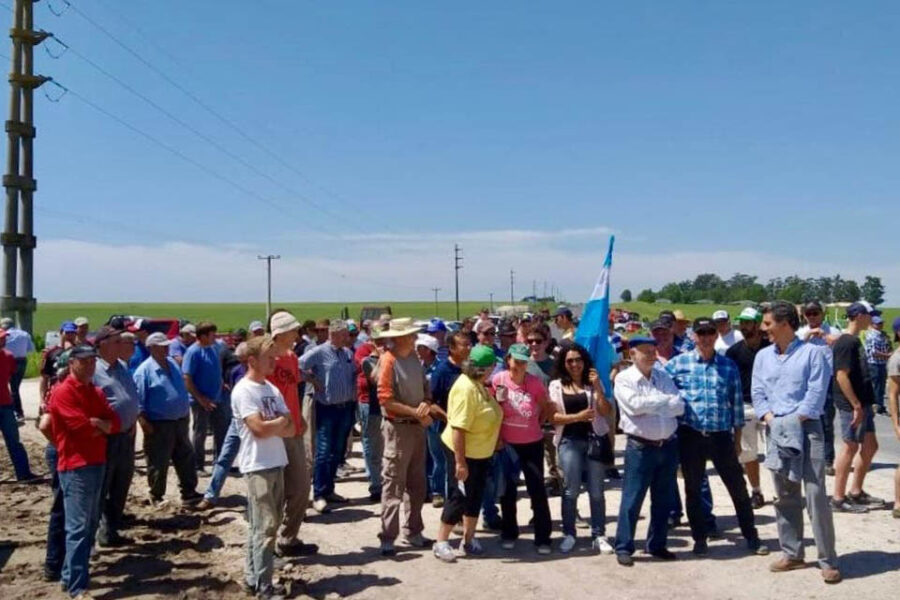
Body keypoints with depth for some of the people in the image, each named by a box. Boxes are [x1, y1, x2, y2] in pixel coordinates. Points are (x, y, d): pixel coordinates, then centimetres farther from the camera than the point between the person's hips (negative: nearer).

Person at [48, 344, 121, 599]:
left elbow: (115, 423, 7)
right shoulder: (63, 393, -11)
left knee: (91, 524, 15)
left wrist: (96, 423, -12)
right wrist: (102, 424, -1)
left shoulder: (96, 393, 15)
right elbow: (81, 425, -20)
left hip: (97, 463, 9)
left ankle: (71, 575, 27)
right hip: (75, 467, -9)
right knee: (78, 526, -7)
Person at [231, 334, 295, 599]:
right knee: (265, 527, -5)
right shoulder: (243, 391, -12)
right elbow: (259, 428, -22)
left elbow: (291, 429, 6)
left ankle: (253, 577, 25)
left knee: (264, 525, 14)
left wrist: (272, 426, -12)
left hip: (277, 464, 8)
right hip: (258, 467, -8)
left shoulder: (272, 389, 11)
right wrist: (281, 421, -5)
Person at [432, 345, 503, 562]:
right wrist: (460, 462, -29)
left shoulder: (478, 385, 3)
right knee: (458, 498, 1)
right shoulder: (466, 388, -27)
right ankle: (441, 542, 16)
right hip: (463, 453, -9)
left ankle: (468, 540, 30)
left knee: (475, 497, 16)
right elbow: (458, 428, -30)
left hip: (481, 453, 9)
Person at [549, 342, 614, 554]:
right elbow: (553, 417, -3)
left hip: (594, 439, 1)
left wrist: (597, 386, -12)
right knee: (571, 490, -2)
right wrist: (577, 416, -15)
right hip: (569, 441, -1)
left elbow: (606, 412, -3)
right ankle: (568, 534, 12)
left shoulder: (592, 383, 7)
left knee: (596, 491, 4)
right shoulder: (556, 385, 3)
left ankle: (599, 535, 12)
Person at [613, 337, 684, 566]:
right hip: (640, 447, -5)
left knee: (663, 500, 14)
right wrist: (666, 400, -9)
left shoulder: (663, 376, 10)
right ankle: (623, 548, 9)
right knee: (632, 499, -1)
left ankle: (657, 545, 27)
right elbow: (635, 405, -21)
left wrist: (649, 407, -13)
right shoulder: (623, 379, -5)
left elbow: (680, 407, -1)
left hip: (668, 445, 5)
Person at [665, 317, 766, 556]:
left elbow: (737, 402, 7)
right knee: (693, 489, 10)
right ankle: (699, 539, 25)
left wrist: (737, 437, 8)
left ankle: (751, 537, 23)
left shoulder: (729, 366, 4)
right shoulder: (678, 363, -1)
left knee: (738, 487, 7)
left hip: (721, 435, 1)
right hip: (690, 435, 0)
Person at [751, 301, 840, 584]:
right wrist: (771, 419, -6)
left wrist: (794, 421, -13)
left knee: (816, 494, -5)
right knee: (785, 496, 11)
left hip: (806, 428, -5)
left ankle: (828, 560, 4)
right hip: (776, 430, 5)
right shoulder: (762, 356, 12)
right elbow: (757, 393, 9)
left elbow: (816, 393, -10)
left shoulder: (811, 352, -4)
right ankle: (792, 553, 22)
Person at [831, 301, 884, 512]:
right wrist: (856, 405, -22)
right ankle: (838, 498, 6)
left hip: (861, 403, 10)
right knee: (850, 447, -3)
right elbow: (842, 376, -22)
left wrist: (865, 405, 19)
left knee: (870, 446, 14)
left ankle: (856, 492, 25)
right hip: (851, 405, -10)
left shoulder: (855, 341, 14)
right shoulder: (845, 343, -16)